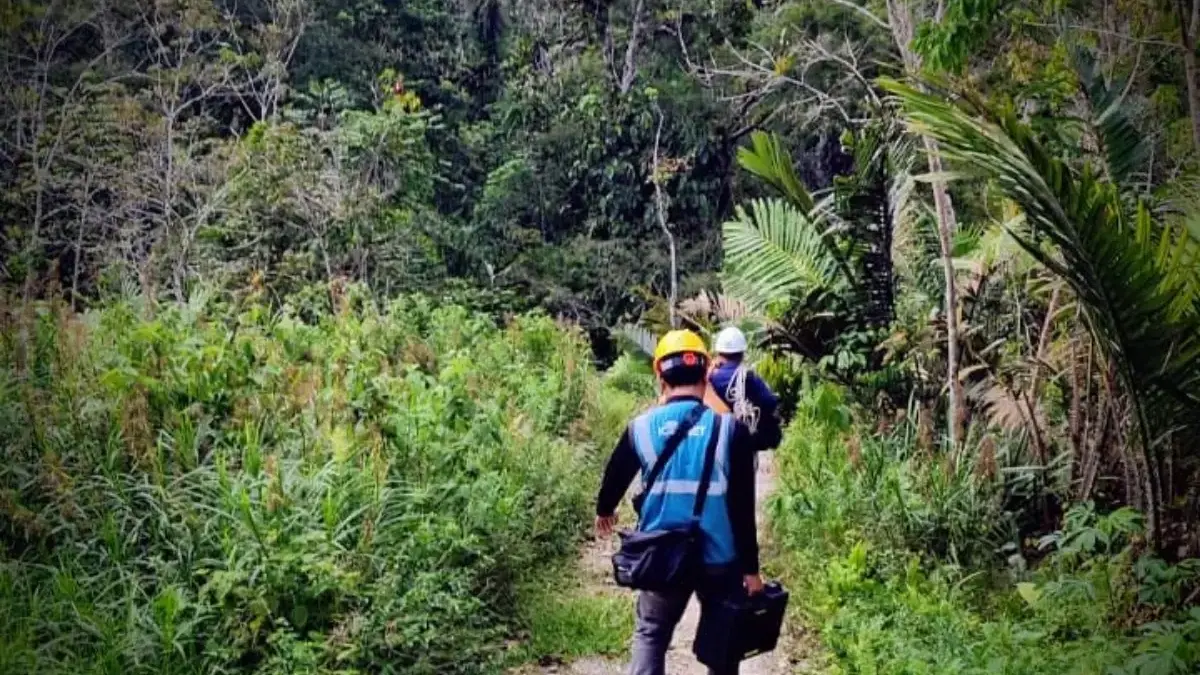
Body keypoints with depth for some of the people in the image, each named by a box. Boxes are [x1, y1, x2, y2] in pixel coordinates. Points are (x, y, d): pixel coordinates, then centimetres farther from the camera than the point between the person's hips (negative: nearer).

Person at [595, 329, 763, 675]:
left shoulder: (641, 428, -6)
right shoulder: (730, 429, -12)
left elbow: (615, 477, 11)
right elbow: (743, 508, -11)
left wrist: (604, 511, 33)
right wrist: (750, 567, -3)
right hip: (720, 559, -1)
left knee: (651, 635, 17)